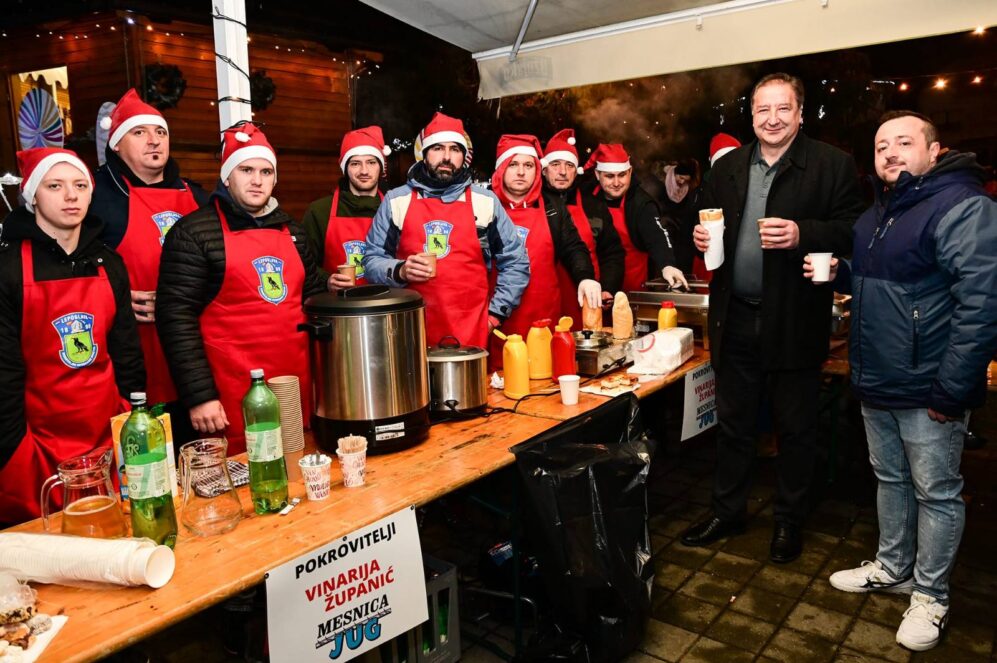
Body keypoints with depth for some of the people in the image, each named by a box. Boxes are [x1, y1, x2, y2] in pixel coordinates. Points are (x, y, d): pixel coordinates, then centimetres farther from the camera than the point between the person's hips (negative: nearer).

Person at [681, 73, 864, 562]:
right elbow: (709, 225, 18)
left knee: (796, 428, 11)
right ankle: (727, 512, 31)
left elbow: (852, 230, -7)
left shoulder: (832, 165, -3)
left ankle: (789, 520, 30)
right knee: (732, 424, 15)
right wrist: (702, 238, -3)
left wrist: (803, 233, -23)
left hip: (794, 320, -3)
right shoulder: (727, 168, 10)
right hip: (735, 317, 4)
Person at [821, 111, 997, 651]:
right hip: (876, 385, 8)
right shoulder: (876, 214, 13)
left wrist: (952, 391, -22)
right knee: (890, 479, 20)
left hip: (927, 392, -8)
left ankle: (930, 596, 23)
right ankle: (892, 568, 37)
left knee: (936, 494, 7)